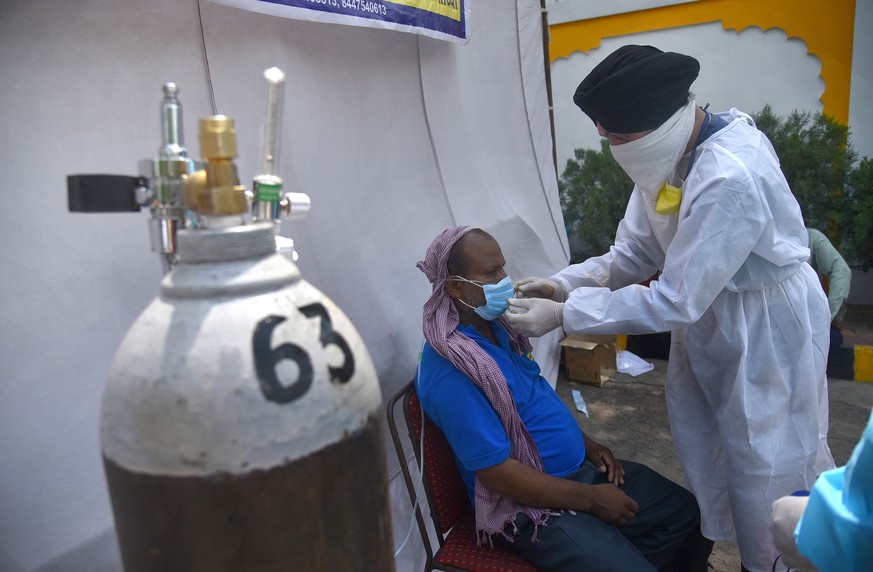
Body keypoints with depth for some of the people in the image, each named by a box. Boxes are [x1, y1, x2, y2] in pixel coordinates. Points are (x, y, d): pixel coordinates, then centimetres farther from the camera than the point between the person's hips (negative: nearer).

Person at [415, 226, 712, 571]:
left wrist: (586, 443, 8)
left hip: (579, 467, 9)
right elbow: (497, 473, -25)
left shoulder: (494, 325, 2)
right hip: (534, 507, -8)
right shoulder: (449, 372, -27)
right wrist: (591, 499, -17)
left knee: (688, 513, 12)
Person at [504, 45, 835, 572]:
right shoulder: (668, 153, -8)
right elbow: (636, 252, -2)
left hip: (767, 334, -8)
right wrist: (563, 284, -15)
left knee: (769, 467, 10)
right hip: (708, 319, 8)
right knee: (708, 458, 22)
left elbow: (674, 301, -30)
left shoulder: (730, 177, -34)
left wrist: (564, 315, -27)